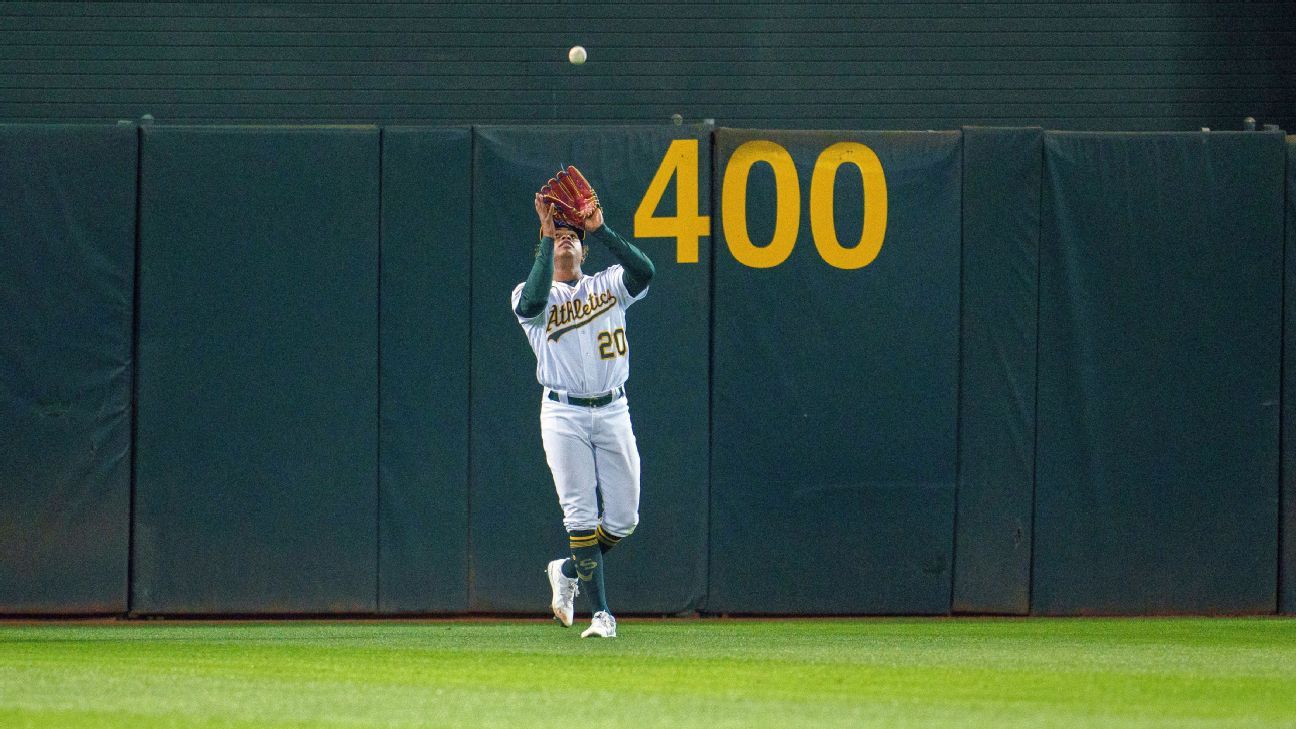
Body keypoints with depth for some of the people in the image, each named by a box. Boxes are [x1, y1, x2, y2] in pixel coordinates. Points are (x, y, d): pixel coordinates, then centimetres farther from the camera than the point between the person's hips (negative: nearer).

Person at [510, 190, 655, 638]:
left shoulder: (609, 285, 10)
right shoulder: (533, 294, 5)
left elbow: (644, 271, -11)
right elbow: (532, 303, -21)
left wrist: (600, 229, -16)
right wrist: (546, 240, -18)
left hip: (613, 412, 2)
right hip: (563, 414, -2)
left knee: (623, 517, 2)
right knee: (580, 514, -8)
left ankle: (568, 571, 27)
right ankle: (600, 612, -7)